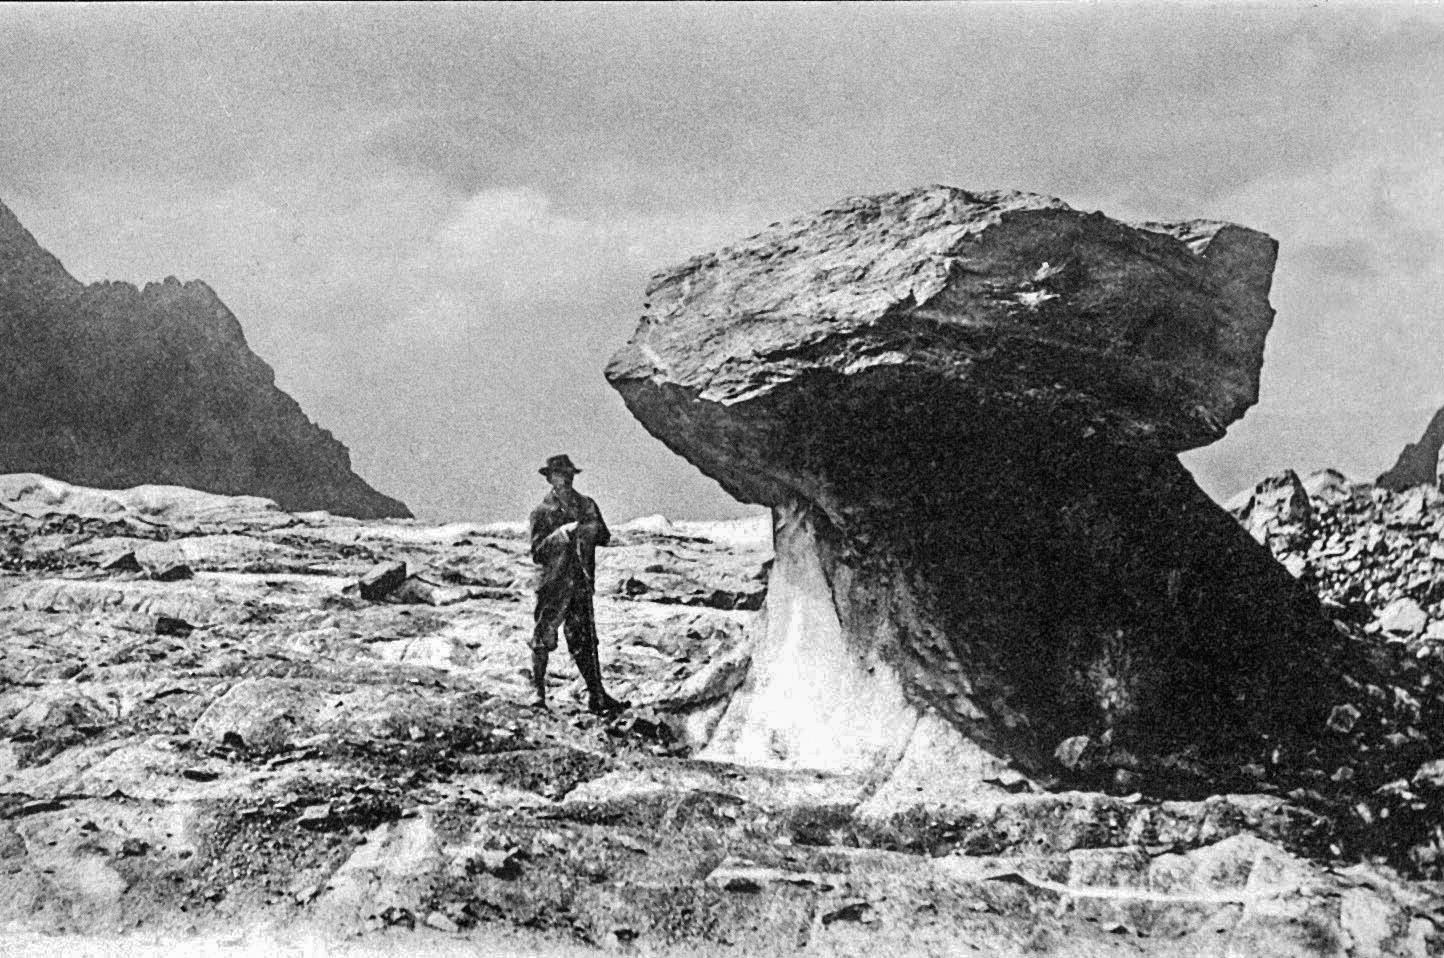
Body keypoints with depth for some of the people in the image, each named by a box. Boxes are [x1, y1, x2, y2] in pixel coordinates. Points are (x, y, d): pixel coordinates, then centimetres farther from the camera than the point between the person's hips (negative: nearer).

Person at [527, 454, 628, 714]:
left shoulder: (586, 505, 13)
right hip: (554, 583, -3)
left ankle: (597, 696, 7)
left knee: (585, 641, 5)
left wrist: (592, 532, -9)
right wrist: (560, 534, -19)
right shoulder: (542, 512, 0)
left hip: (581, 583, 3)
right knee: (544, 637, -4)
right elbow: (537, 553, -7)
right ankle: (538, 692, 5)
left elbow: (605, 537, 12)